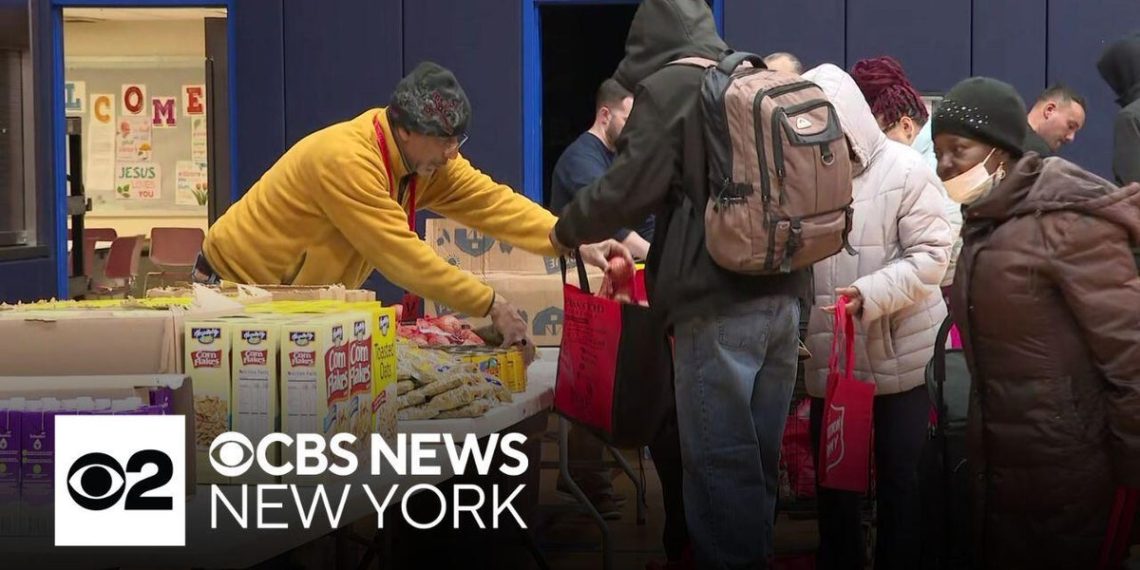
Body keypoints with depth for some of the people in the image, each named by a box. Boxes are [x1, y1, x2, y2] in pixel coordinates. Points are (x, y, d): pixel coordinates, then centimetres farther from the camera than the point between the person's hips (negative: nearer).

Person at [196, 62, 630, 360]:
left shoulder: (427, 157, -7)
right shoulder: (346, 160, -33)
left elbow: (491, 202, -12)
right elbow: (403, 256, -34)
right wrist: (491, 305, -32)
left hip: (300, 294, 8)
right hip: (240, 285, -8)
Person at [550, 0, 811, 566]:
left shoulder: (667, 88, -6)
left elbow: (629, 190, -11)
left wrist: (568, 228, 8)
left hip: (719, 304, -7)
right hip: (780, 295, 8)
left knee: (719, 460, -2)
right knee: (758, 455, 14)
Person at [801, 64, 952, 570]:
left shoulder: (903, 170, -8)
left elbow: (931, 253, -13)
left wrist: (872, 294, -26)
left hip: (900, 354, -3)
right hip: (827, 357, 4)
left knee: (900, 477, 9)